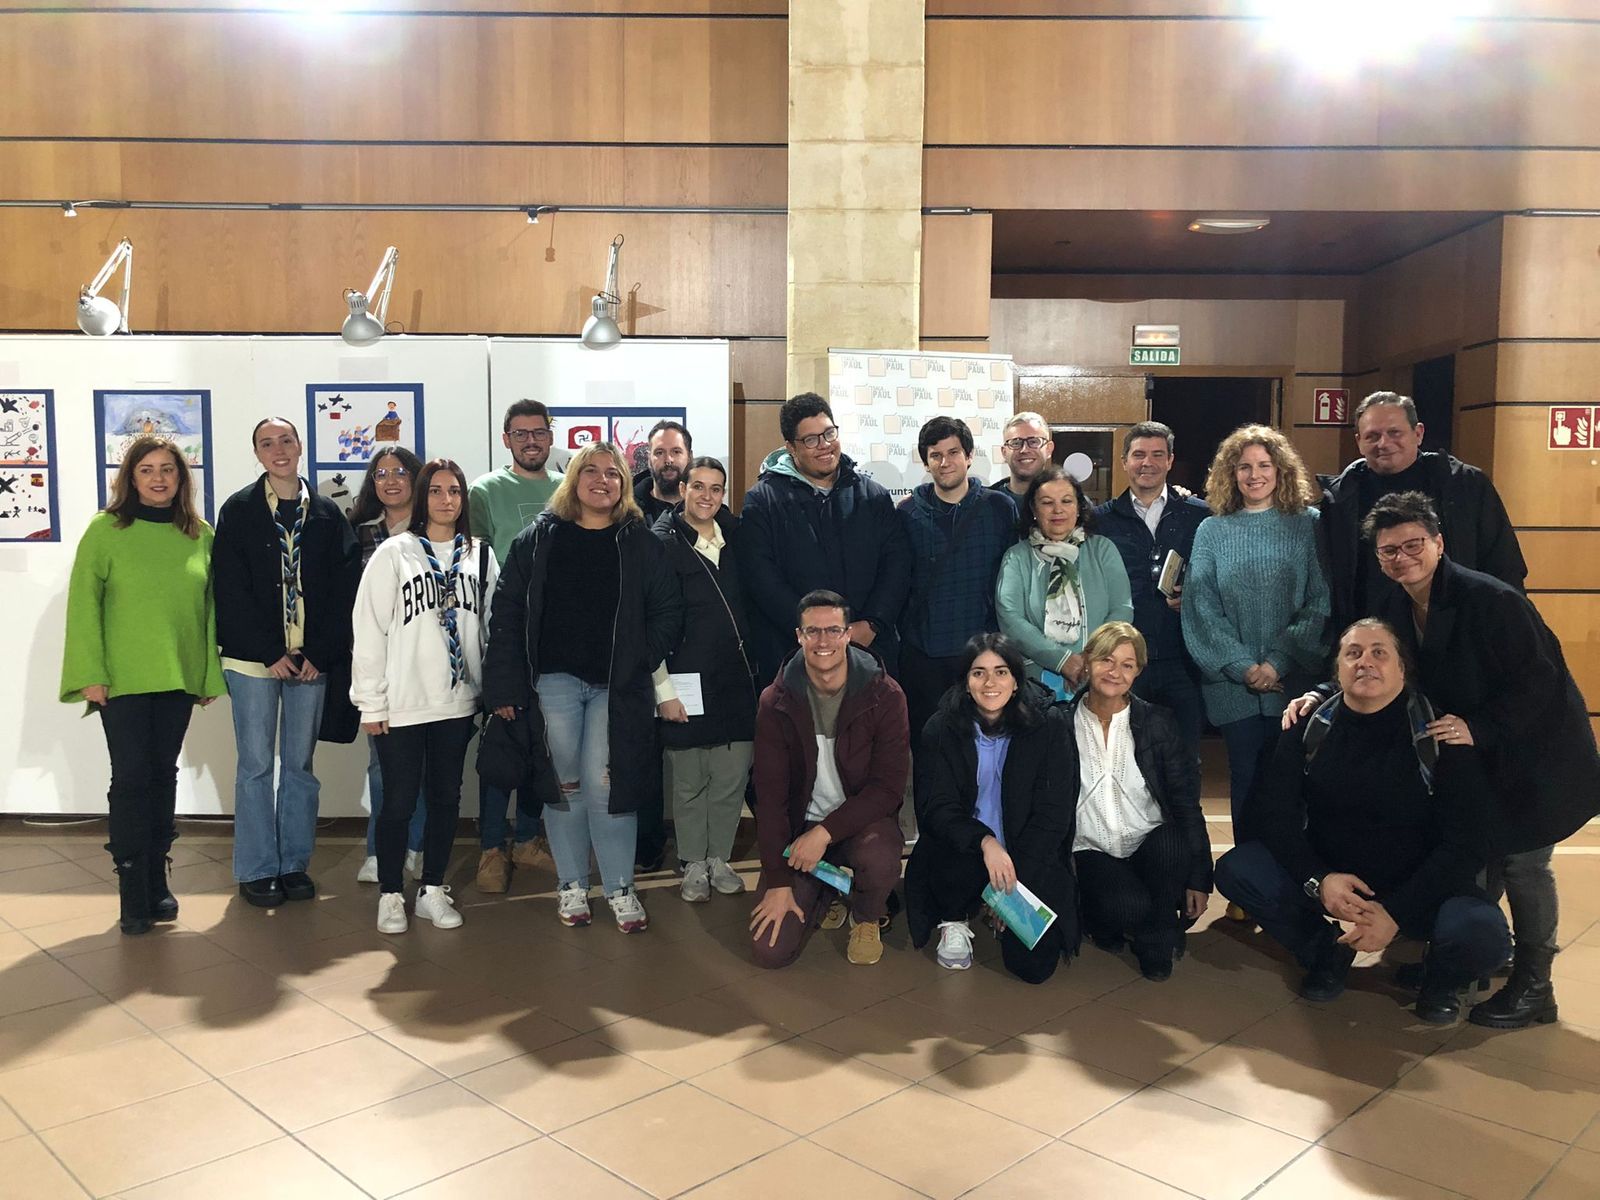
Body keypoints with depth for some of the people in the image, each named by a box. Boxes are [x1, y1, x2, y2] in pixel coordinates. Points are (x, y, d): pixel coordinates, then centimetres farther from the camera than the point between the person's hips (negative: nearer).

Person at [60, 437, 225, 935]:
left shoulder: (200, 535, 5)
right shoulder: (105, 530, -3)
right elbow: (83, 604, -5)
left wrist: (210, 674, 8)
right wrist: (91, 674, -11)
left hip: (179, 678, 3)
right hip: (123, 681, -3)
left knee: (164, 776, 11)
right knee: (131, 779, -3)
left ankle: (157, 882, 22)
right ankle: (134, 894, 5)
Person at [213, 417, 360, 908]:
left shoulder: (327, 514, 6)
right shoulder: (238, 511, 1)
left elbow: (344, 589, 3)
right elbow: (232, 591, -5)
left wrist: (319, 653, -5)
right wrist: (271, 653, -10)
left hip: (311, 660, 2)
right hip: (254, 659, -2)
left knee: (300, 764, 9)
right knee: (256, 765, 3)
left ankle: (294, 864, 19)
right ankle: (256, 870, 13)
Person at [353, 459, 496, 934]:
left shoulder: (480, 555, 6)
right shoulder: (394, 553, -4)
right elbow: (369, 628, -5)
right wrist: (371, 702, -7)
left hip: (458, 701, 3)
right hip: (403, 703, -3)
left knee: (446, 797, 11)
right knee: (399, 801, 3)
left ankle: (432, 890, 25)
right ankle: (390, 895, 19)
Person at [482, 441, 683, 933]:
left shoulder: (641, 543, 4)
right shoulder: (539, 538, 4)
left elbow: (667, 612, 6)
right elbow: (507, 611, 1)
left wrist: (641, 660, -7)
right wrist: (505, 686, -4)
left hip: (617, 685, -1)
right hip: (554, 680, 1)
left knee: (606, 785, -4)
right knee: (564, 786, 7)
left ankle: (620, 886, 11)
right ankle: (571, 883, 22)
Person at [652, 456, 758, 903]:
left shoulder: (734, 538, 8)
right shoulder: (663, 544, -6)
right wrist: (664, 690, -10)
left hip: (736, 681, 4)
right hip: (686, 681, -4)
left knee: (732, 779, 7)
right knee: (689, 782, 6)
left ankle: (719, 859, 24)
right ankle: (694, 865, 22)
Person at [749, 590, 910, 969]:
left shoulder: (884, 695, -14)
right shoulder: (776, 702, -9)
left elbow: (889, 786, -16)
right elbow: (770, 794, -8)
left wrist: (826, 832, -25)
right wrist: (778, 881, -11)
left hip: (863, 818, -1)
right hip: (799, 824, 1)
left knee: (880, 860, -38)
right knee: (769, 951, -12)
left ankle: (867, 919, 1)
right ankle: (823, 895, 22)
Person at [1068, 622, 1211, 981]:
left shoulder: (1158, 722, 2)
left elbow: (1187, 803, 0)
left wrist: (1198, 879, -4)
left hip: (1152, 846, 2)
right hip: (1092, 851, -2)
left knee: (1171, 842, -33)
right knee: (1130, 907, -32)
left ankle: (1157, 938, -6)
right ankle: (1107, 924, 6)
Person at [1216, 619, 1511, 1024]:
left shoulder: (1439, 733, -12)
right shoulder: (1310, 728, -5)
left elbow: (1468, 843, -15)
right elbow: (1276, 816, -6)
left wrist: (1396, 912, -24)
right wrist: (1318, 880, -25)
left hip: (1417, 886, -2)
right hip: (1327, 878, 3)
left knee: (1482, 932, -33)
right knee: (1235, 870, -19)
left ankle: (1441, 977, 7)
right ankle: (1327, 951, 9)